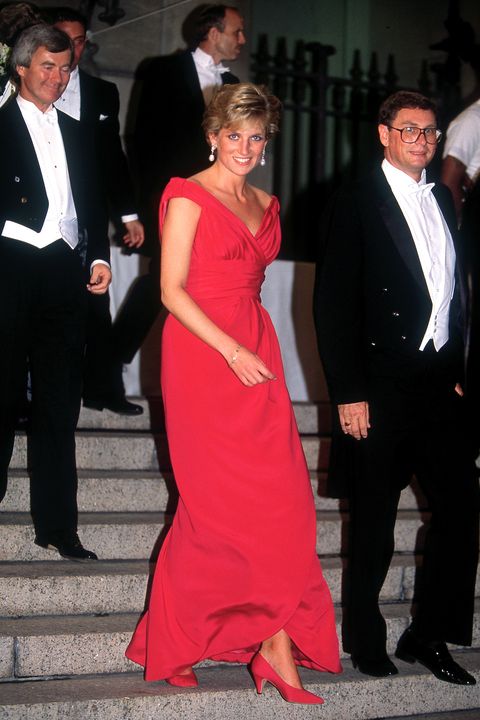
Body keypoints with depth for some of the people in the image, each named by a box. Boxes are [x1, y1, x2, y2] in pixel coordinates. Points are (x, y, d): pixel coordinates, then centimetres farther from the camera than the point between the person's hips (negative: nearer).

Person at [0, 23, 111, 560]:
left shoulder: (76, 134, 19)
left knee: (59, 405, 6)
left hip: (65, 274, 5)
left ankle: (57, 526, 11)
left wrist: (99, 256, 7)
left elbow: (93, 203, 19)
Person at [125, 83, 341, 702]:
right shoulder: (189, 197, -2)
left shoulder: (264, 204, 18)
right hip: (202, 354, -6)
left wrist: (254, 348, 11)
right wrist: (233, 351, -15)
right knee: (223, 499, -5)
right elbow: (172, 290, -8)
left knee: (279, 496, -4)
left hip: (255, 354, 6)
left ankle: (276, 643, -4)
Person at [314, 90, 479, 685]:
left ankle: (428, 635, 20)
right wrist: (347, 394, -13)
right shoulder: (355, 204, -5)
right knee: (374, 524, 5)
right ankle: (365, 641, 21)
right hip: (381, 388, -6)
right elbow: (332, 306, -8)